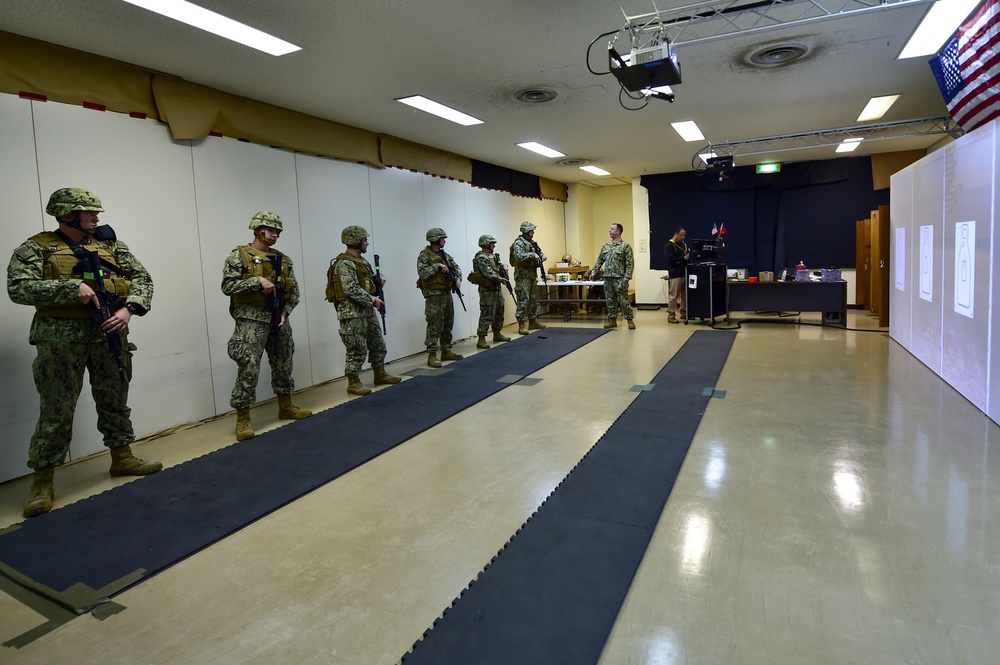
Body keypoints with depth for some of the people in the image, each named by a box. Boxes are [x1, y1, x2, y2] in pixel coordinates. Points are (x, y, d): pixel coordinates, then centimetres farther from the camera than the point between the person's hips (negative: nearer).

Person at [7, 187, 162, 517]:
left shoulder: (110, 244, 10)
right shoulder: (36, 248, -2)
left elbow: (142, 278, 5)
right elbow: (19, 288, -13)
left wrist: (129, 309, -11)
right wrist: (72, 287, -22)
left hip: (110, 333, 4)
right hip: (61, 338, -4)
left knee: (115, 401, 14)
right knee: (56, 411, 0)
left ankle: (122, 458, 29)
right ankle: (42, 481, 12)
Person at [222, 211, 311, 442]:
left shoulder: (283, 260, 12)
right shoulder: (239, 256, -3)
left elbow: (294, 290, 13)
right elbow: (228, 286, -12)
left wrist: (285, 311, -1)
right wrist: (257, 281, -20)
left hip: (279, 319, 6)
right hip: (252, 321, -6)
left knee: (283, 365, 14)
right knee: (249, 369, -9)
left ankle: (285, 407, 28)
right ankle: (243, 419, -1)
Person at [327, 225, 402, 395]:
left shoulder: (361, 260, 14)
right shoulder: (344, 263, -17)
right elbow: (352, 290, -25)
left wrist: (378, 279, 6)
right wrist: (372, 300, -17)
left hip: (367, 311, 10)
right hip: (352, 313, -10)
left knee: (378, 344, 16)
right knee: (357, 350, -4)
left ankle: (380, 375, 29)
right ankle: (353, 383, 8)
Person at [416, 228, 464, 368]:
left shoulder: (445, 255, 14)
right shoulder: (424, 255, -9)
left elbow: (456, 268, 15)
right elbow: (422, 272, -22)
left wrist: (458, 279, -3)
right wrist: (438, 266, -21)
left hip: (447, 293, 8)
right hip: (434, 295, -8)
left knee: (448, 325, 12)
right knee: (435, 326, -8)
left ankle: (446, 351, 22)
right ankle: (431, 355, -2)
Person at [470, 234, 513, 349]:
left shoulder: (492, 256, 14)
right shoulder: (481, 258, -16)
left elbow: (498, 267, 23)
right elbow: (488, 273, -24)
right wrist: (501, 279, -21)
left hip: (496, 289, 10)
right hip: (487, 290, -10)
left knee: (499, 312, 18)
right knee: (487, 315, -9)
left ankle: (497, 334, 32)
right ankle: (481, 339, -5)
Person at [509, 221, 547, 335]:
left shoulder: (532, 243, 14)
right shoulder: (518, 243, -12)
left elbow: (540, 252, 23)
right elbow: (519, 256, -28)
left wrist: (542, 256, 1)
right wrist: (533, 255, -28)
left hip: (533, 275, 9)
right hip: (523, 277, -9)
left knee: (534, 299, 14)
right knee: (523, 300, -9)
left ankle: (533, 322, 25)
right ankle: (522, 325, -6)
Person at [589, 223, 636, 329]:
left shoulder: (625, 246, -4)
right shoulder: (606, 246, 14)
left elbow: (630, 263, -9)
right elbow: (599, 260, 16)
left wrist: (627, 276, -17)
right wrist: (594, 272, 6)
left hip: (620, 279, -6)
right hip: (607, 278, 6)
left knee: (623, 300, -5)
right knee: (610, 300, 9)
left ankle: (630, 320, 5)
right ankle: (612, 320, 18)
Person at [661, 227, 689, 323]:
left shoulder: (684, 244, 16)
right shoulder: (669, 246, -5)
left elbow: (688, 254, 22)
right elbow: (670, 259, -17)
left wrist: (690, 257, -1)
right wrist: (683, 258, -16)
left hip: (684, 273, 7)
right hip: (675, 274, -7)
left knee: (685, 295, 10)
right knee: (673, 296, -5)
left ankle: (684, 313, 20)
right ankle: (671, 315, 1)